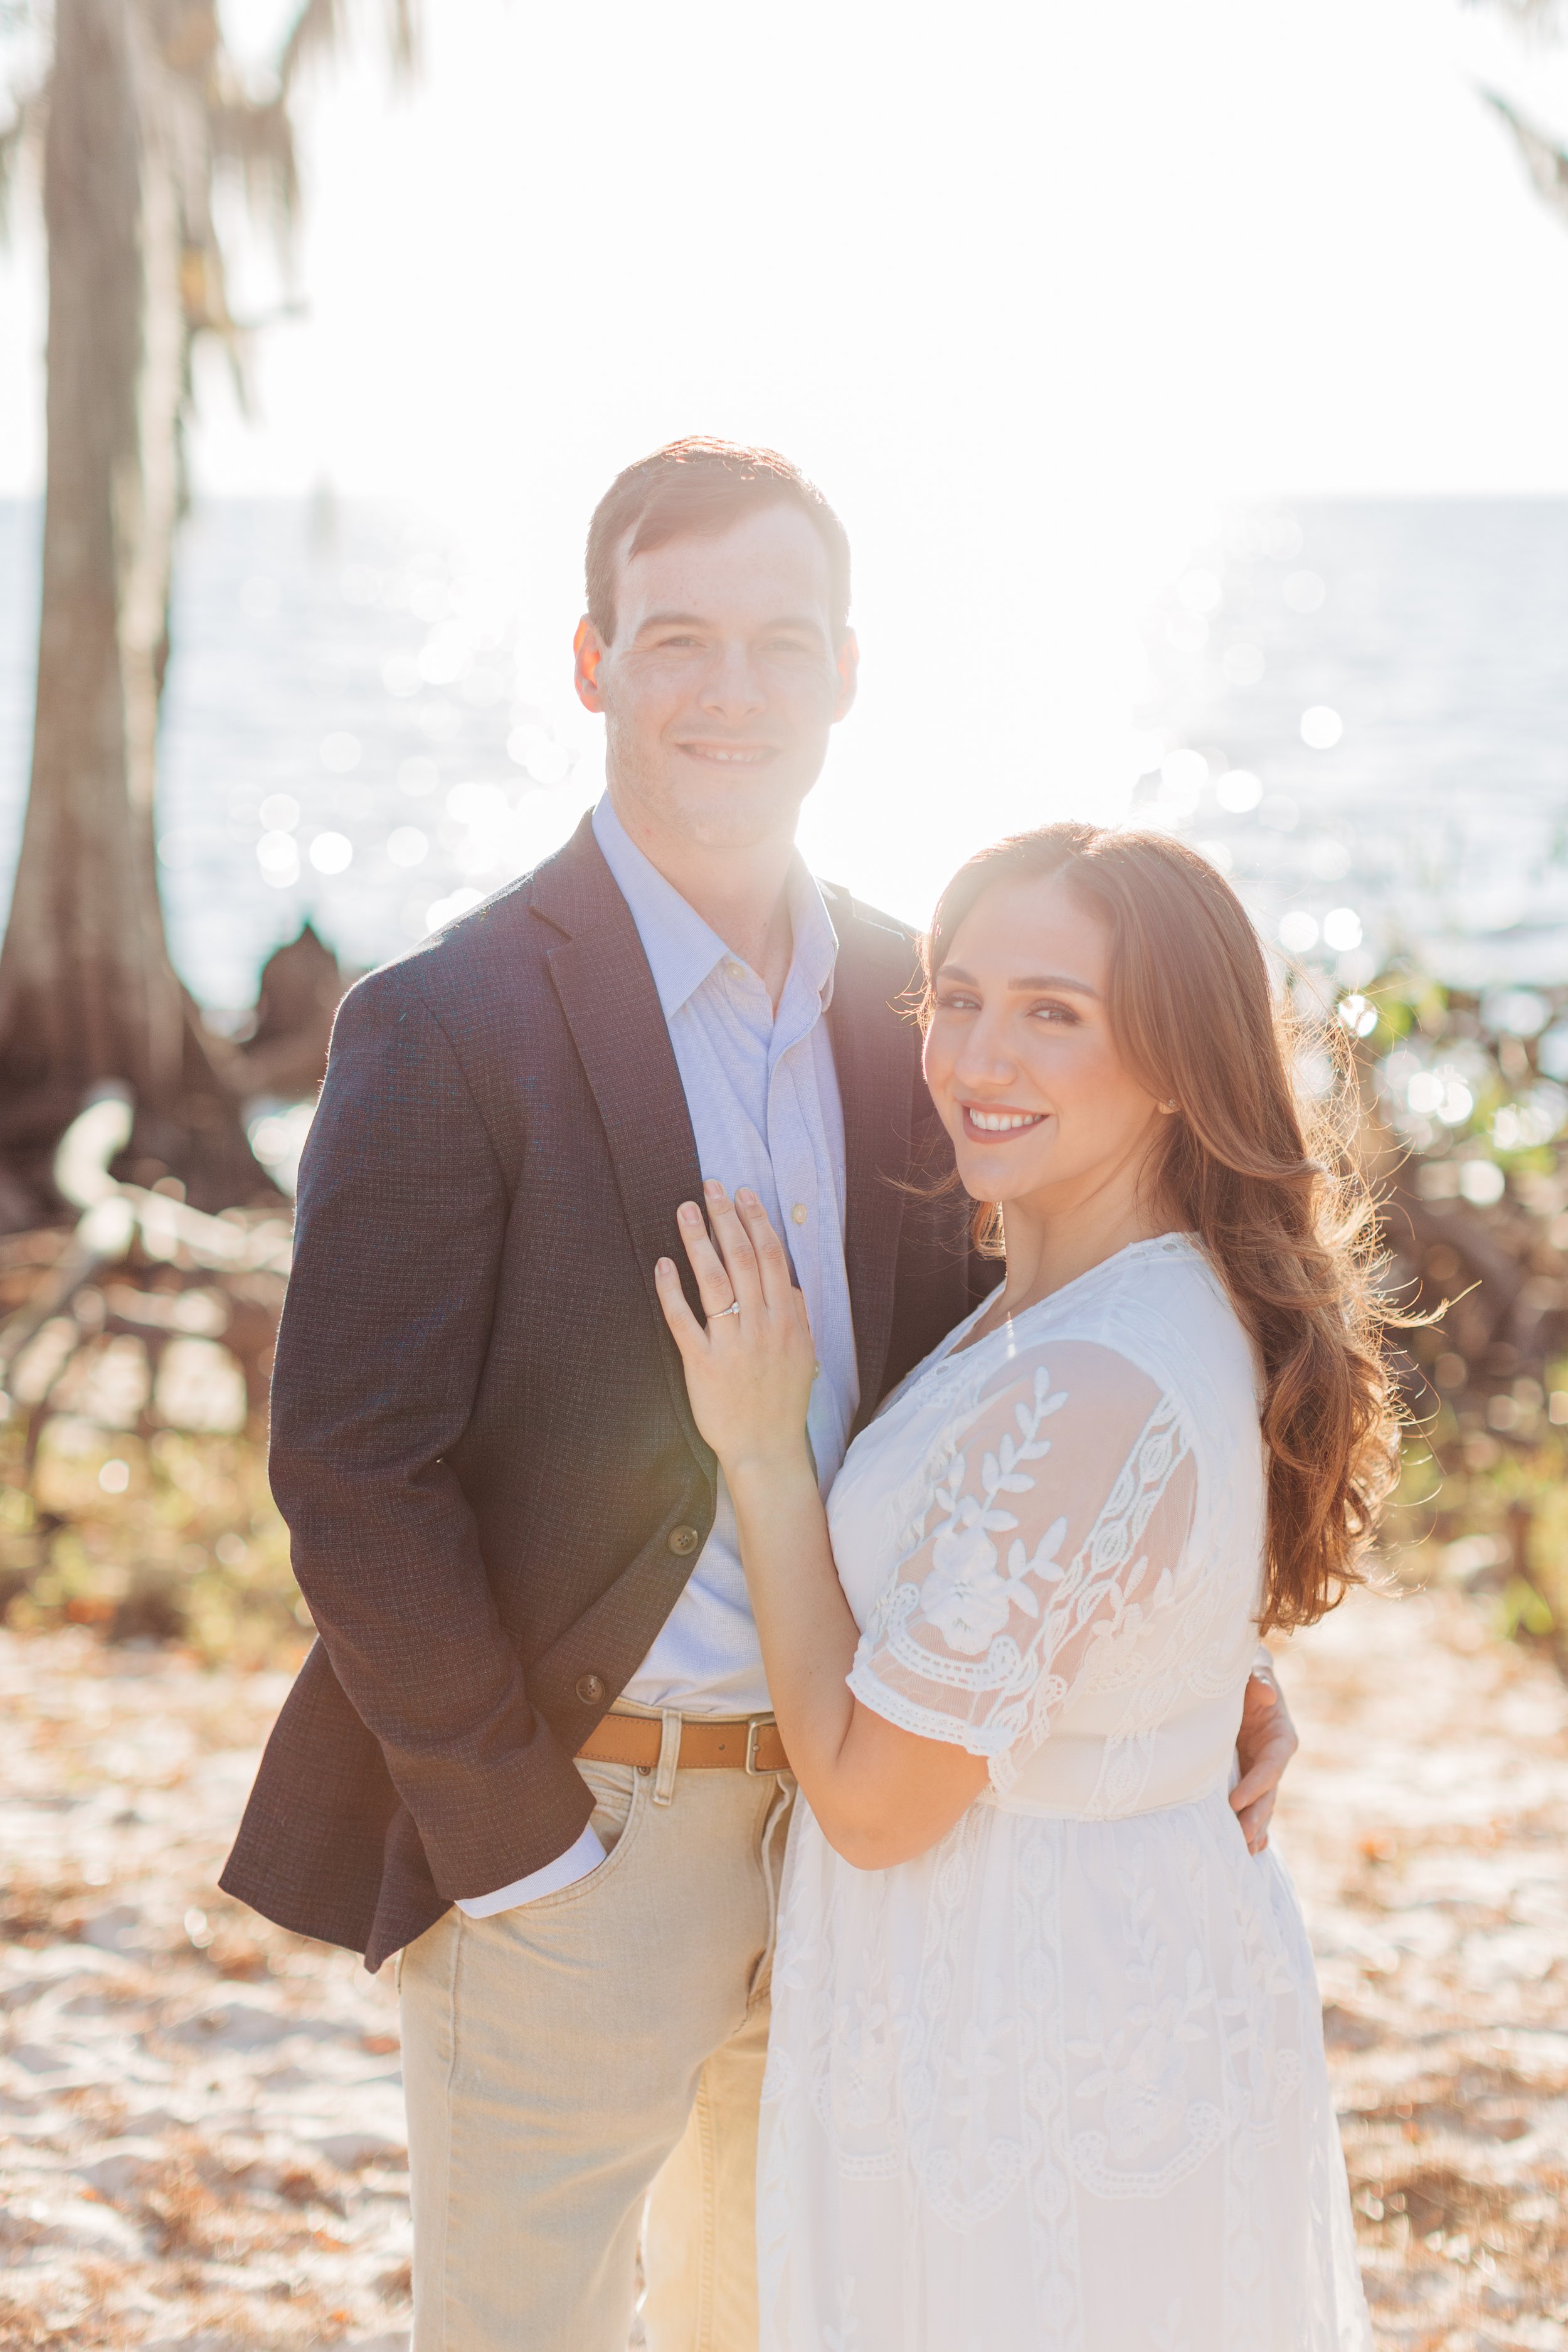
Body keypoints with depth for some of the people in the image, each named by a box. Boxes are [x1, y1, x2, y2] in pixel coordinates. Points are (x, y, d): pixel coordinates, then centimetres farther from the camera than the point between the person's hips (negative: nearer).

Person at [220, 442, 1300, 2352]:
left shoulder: (902, 1003, 4)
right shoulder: (451, 1025, -14)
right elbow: (350, 1466, -15)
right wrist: (514, 1837, -15)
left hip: (849, 1819, 5)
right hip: (572, 1830, -5)